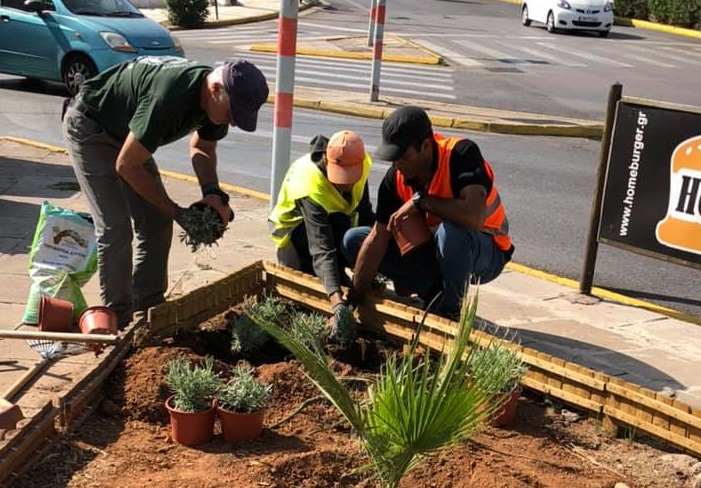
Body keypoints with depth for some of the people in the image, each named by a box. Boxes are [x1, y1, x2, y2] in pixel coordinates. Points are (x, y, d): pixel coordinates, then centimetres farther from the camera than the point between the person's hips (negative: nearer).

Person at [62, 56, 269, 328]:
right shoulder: (169, 98, -40)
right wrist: (176, 212, -24)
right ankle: (119, 319, -2)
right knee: (115, 228, -13)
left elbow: (202, 147, 5)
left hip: (124, 131, 8)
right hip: (88, 126, -8)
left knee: (156, 222, 4)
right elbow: (126, 165, -29)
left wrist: (212, 192, -14)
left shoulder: (216, 99, -15)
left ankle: (149, 308, 15)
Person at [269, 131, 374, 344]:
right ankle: (339, 279, -15)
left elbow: (365, 209, -10)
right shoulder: (310, 187, -40)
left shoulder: (360, 162, -23)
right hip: (294, 231, -7)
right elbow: (322, 251, -48)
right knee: (338, 223, -36)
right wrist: (338, 303, -59)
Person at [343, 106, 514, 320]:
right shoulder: (396, 178, -12)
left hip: (486, 254, -5)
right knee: (353, 240, -4)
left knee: (450, 231, -40)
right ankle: (434, 293, 0)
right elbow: (377, 239, -11)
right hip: (433, 250, 6)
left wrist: (420, 200, -33)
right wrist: (353, 302, -14)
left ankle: (453, 306, -12)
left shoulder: (462, 153, -27)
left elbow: (473, 218, -43)